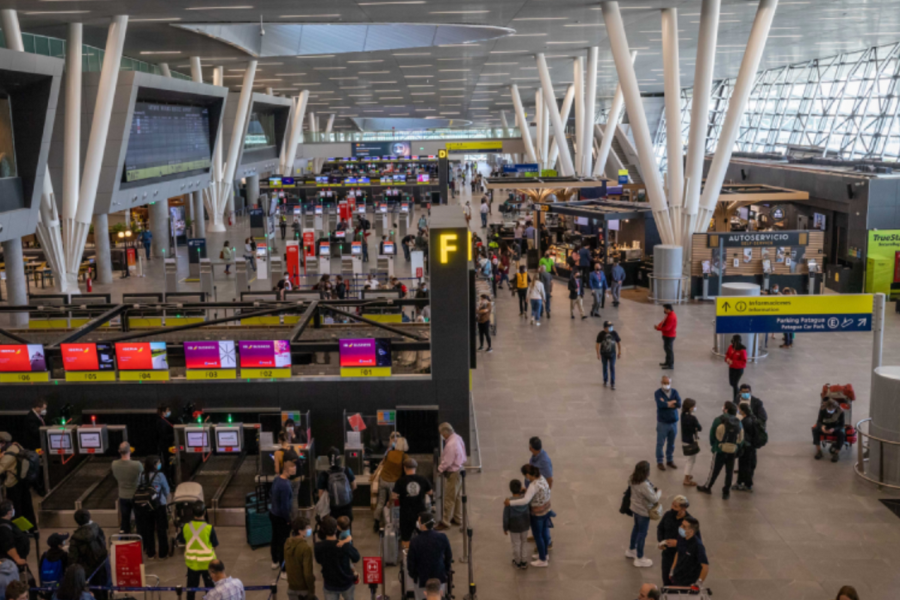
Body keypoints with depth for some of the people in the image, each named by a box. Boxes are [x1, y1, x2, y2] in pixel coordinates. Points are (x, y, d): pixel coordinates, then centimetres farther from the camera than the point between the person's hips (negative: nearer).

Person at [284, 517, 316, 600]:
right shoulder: (306, 548, -24)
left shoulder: (287, 543, -2)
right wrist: (312, 591, -12)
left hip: (291, 588, 7)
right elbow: (308, 574, -24)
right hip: (303, 589, -7)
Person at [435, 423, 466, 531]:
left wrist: (440, 469, -6)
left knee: (449, 498, 2)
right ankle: (458, 518, 34)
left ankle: (446, 522, 12)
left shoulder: (450, 445, -31)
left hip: (453, 473, -10)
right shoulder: (457, 437, -2)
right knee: (458, 496, 21)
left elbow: (447, 462, -26)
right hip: (459, 469, 10)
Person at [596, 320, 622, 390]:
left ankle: (612, 383, 9)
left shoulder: (614, 333, -14)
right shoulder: (601, 334, -17)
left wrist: (619, 353, 2)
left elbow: (619, 342, -2)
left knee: (612, 368, 0)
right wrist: (598, 354, -8)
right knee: (605, 368, 15)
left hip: (612, 354, 0)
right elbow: (598, 344, -9)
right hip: (604, 354, 0)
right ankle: (605, 380, 35)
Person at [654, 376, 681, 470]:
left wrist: (666, 403, -18)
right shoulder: (657, 393, -10)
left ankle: (670, 460, 30)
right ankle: (659, 462, 17)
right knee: (660, 443, 5)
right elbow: (660, 404, -28)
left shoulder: (675, 392, 1)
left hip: (674, 422, 4)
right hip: (662, 423, -4)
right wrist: (672, 402, -16)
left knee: (671, 443, 15)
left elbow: (679, 404, -14)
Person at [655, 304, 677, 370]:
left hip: (669, 336, -10)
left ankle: (670, 365, 10)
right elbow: (664, 322, 13)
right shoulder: (670, 315, 7)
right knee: (667, 349, 21)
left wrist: (659, 328, -17)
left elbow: (667, 328, -28)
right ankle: (667, 362, 34)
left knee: (669, 350, 0)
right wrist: (659, 326, -5)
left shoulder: (671, 317, -27)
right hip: (668, 335, 10)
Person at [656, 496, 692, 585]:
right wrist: (660, 541, -5)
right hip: (667, 552, 5)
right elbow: (660, 528, 10)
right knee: (666, 577, 18)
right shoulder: (668, 514, -9)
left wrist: (677, 543, -27)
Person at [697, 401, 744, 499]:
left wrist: (712, 445, 11)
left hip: (720, 450, -2)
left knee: (715, 470, 12)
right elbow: (741, 438, 0)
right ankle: (726, 492, 18)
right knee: (729, 472, 12)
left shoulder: (719, 420, -12)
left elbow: (712, 435, -5)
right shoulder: (738, 422, -2)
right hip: (733, 452, 2)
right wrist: (737, 448, 10)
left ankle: (707, 487, 29)